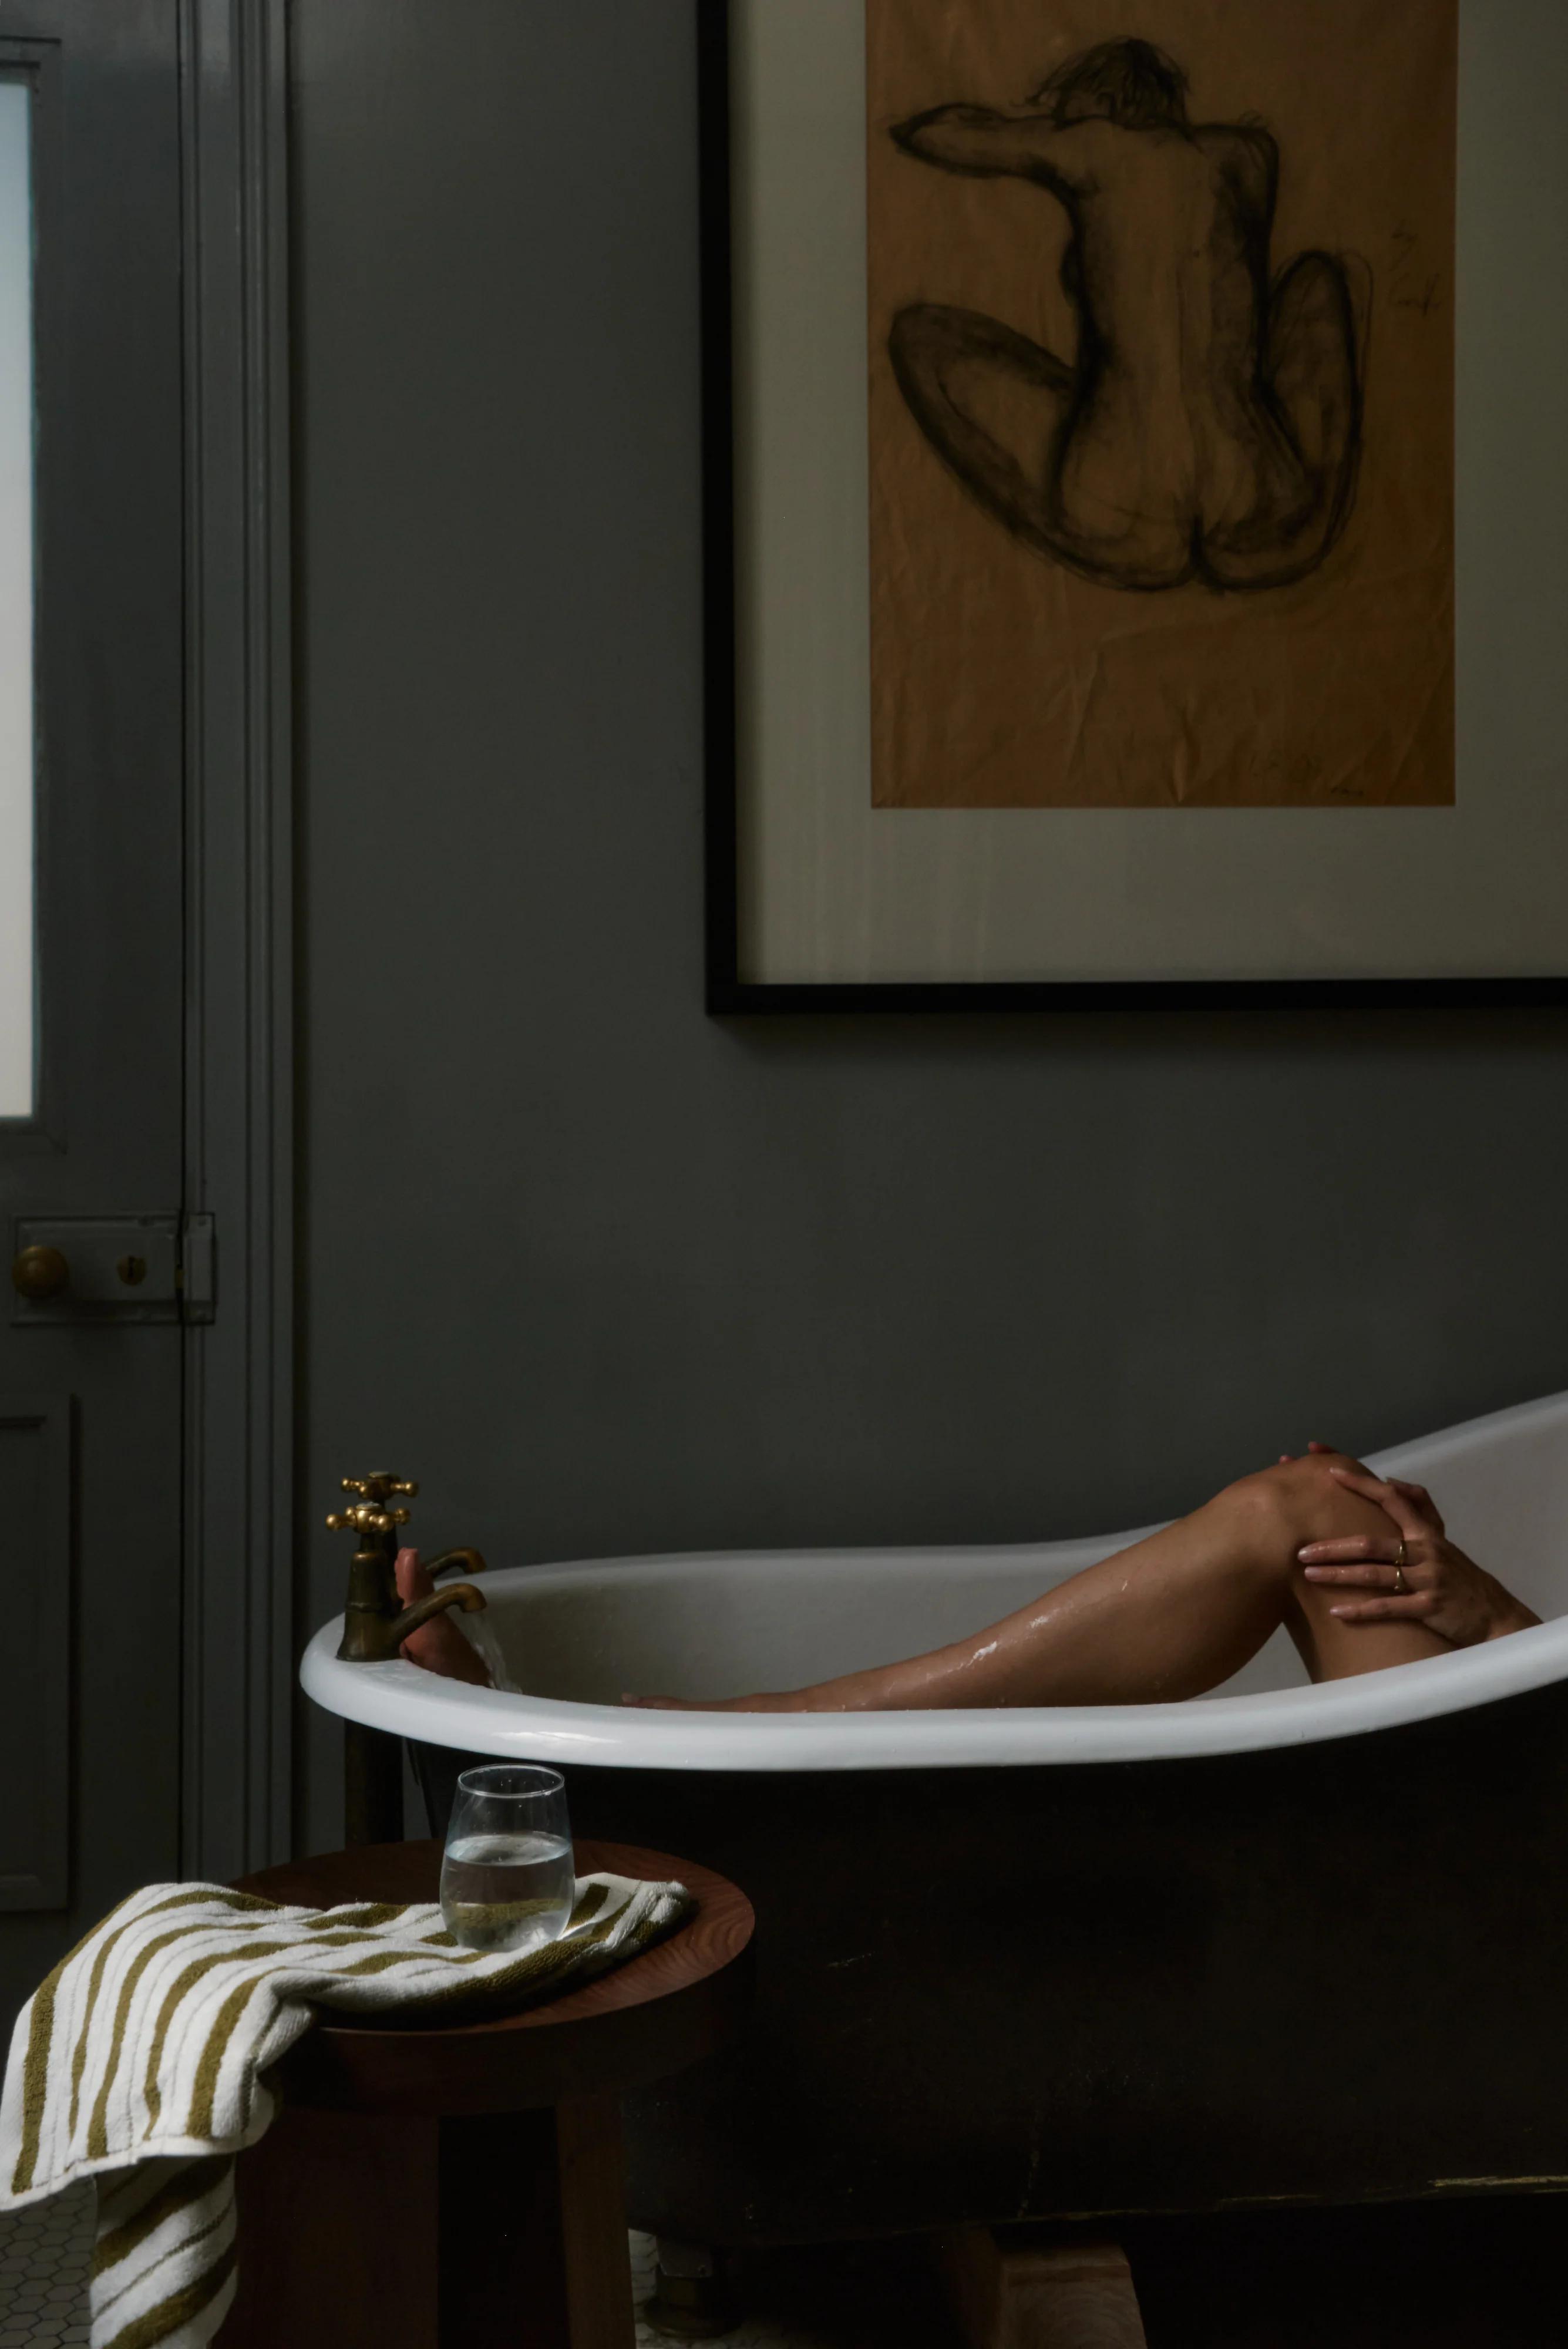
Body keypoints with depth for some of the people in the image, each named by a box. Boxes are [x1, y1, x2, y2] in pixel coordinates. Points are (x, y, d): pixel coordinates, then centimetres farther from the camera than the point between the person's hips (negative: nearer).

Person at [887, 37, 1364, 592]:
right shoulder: (1247, 151, 15)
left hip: (1119, 538, -2)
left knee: (919, 333, 15)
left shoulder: (1094, 146, 9)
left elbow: (922, 134, 22)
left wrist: (1032, 117, 38)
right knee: (1323, 272, 30)